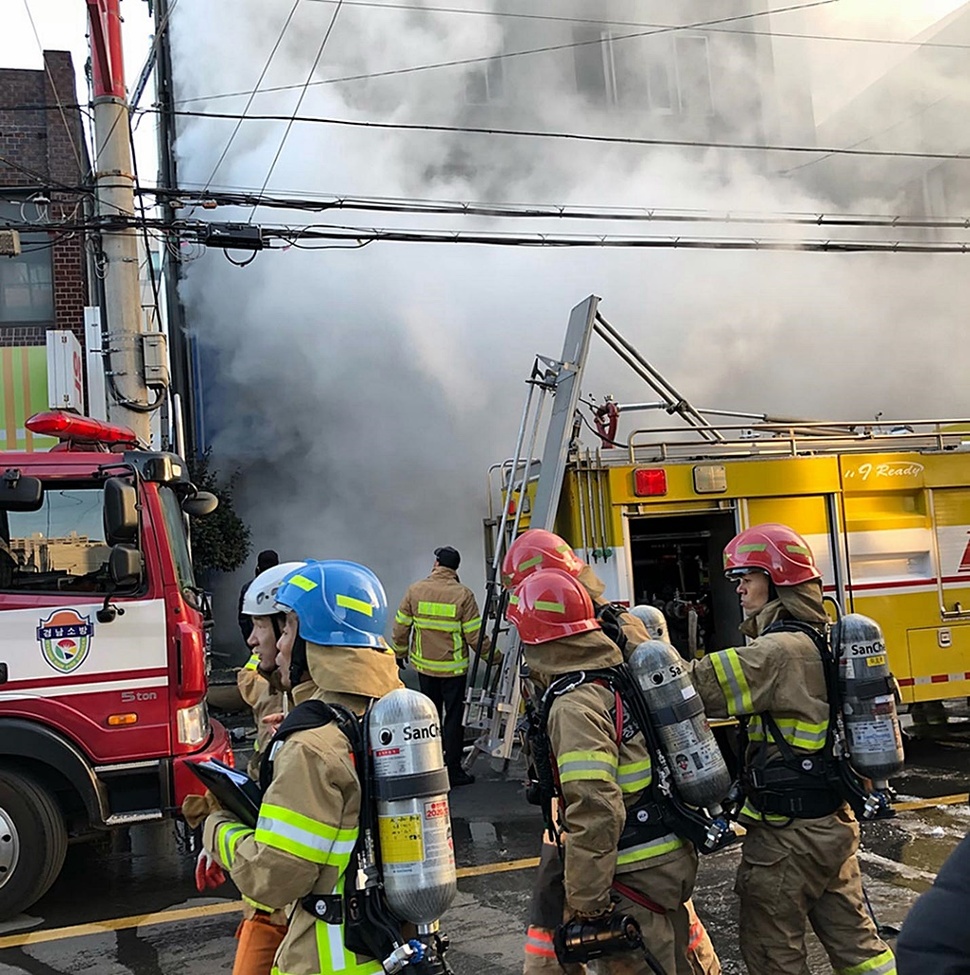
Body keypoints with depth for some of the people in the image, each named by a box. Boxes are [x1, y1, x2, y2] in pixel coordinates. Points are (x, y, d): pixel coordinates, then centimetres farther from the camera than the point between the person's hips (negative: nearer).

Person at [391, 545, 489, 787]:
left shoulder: (415, 590, -4)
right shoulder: (463, 595, -13)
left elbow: (400, 627, 3)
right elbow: (475, 636, -12)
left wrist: (400, 653, 20)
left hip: (424, 666, 3)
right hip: (453, 667, -3)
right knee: (453, 717, 5)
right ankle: (453, 770, 8)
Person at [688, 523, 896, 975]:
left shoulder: (779, 651, -22)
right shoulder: (820, 640, 8)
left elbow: (697, 685, -27)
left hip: (789, 833, -9)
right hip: (833, 822, 9)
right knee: (852, 936, 19)